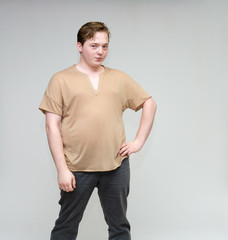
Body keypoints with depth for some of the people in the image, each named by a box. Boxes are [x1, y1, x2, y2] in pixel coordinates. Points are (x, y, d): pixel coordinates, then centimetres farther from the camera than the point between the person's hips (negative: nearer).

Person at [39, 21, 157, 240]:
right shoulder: (61, 80, 0)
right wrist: (62, 169, -10)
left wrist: (139, 141, 6)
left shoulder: (119, 78, 9)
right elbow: (52, 126, -4)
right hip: (77, 168, -2)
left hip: (116, 165, 3)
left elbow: (149, 104, 17)